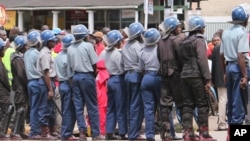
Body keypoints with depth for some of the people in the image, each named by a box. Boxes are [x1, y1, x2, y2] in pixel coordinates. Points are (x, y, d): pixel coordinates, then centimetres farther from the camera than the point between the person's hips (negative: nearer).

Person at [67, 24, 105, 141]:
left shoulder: (70, 49, 5)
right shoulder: (88, 46, -7)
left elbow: (70, 66, 2)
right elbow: (94, 63, -7)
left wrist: (75, 73, 12)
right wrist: (94, 74, 9)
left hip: (75, 77, 4)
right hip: (87, 76, -4)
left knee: (78, 106, 7)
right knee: (92, 106, 2)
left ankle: (82, 131, -3)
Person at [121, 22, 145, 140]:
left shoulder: (125, 45, 10)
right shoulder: (138, 45, -10)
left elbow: (123, 62, 7)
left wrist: (128, 70, 9)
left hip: (127, 75, 7)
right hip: (137, 75, -7)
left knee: (130, 104, 12)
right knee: (137, 105, -4)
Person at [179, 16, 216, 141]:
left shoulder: (184, 42, 15)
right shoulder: (199, 40, -8)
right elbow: (202, 60, -15)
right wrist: (207, 79, -15)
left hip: (185, 75, 7)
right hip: (196, 75, -7)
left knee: (187, 104, 7)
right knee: (202, 104, -3)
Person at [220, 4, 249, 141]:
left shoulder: (226, 32, 10)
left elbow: (221, 54, 13)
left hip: (229, 66, 8)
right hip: (238, 67, -8)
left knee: (231, 101, 14)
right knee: (239, 102, -2)